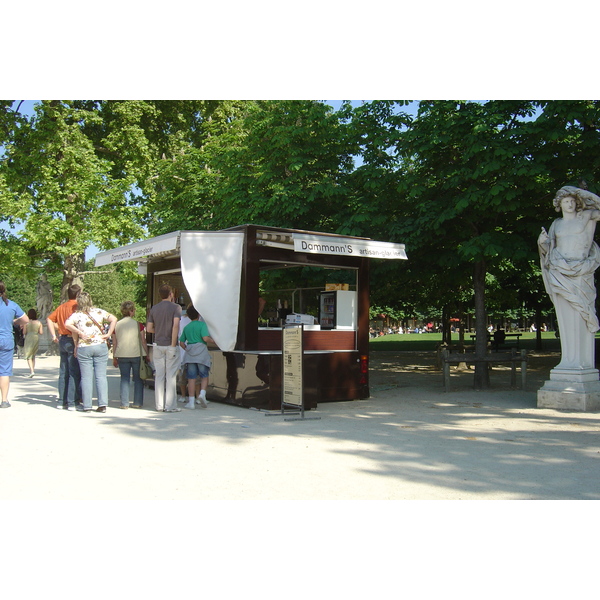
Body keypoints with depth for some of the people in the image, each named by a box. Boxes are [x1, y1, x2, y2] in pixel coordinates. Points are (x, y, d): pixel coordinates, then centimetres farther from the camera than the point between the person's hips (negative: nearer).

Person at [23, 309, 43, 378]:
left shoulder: (26, 322, -8)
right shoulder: (39, 322, 0)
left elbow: (24, 332, -7)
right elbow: (41, 332, -1)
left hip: (29, 339, -3)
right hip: (36, 338, 3)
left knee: (28, 356, 0)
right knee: (33, 355, 18)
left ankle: (32, 371, -16)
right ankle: (32, 370, 18)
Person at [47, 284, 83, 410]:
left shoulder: (62, 306, 13)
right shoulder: (76, 306, -10)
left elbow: (49, 319, 14)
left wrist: (54, 336, 13)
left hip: (62, 340, 8)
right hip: (72, 341, -8)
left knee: (63, 372, 12)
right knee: (74, 373, -4)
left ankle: (62, 401, 15)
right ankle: (72, 402, -4)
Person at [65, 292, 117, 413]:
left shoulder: (76, 315, 2)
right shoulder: (99, 312, 5)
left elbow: (67, 324, -16)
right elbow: (113, 319, -5)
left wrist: (80, 333, -8)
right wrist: (108, 334, -3)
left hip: (83, 348, -1)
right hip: (100, 346, 1)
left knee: (86, 377, 4)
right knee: (101, 376, 3)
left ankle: (87, 406, 5)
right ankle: (103, 404, -2)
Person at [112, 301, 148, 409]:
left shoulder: (117, 325, 3)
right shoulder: (137, 324, -3)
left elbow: (114, 343, 7)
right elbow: (143, 341, -2)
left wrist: (114, 357, 15)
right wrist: (146, 355, 8)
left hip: (122, 355, 2)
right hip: (136, 355, -2)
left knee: (124, 379, 8)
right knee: (138, 379, 8)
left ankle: (124, 403, 5)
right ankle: (137, 403, 8)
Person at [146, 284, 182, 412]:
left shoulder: (154, 308, 9)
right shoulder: (175, 307, -6)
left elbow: (149, 328, 7)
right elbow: (176, 325, -18)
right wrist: (173, 344, -16)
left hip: (158, 345, 4)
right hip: (170, 346, -4)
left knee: (159, 376, 8)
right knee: (171, 376, -1)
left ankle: (159, 405, 11)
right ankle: (170, 406, 1)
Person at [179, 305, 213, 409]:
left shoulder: (186, 327, 13)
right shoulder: (202, 324, -3)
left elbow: (181, 343, 15)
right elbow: (205, 338, -16)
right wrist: (211, 340, 2)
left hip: (190, 353, 4)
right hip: (201, 352, -4)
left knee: (191, 378, 4)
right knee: (204, 376, 7)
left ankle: (191, 401, 3)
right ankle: (202, 393, -16)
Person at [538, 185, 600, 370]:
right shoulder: (556, 224, 17)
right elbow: (549, 249, 17)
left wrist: (584, 194, 2)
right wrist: (543, 241, -5)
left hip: (581, 273, -3)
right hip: (561, 274, 3)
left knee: (581, 315, -7)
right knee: (565, 316, 0)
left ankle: (584, 360, -5)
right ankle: (569, 359, 1)